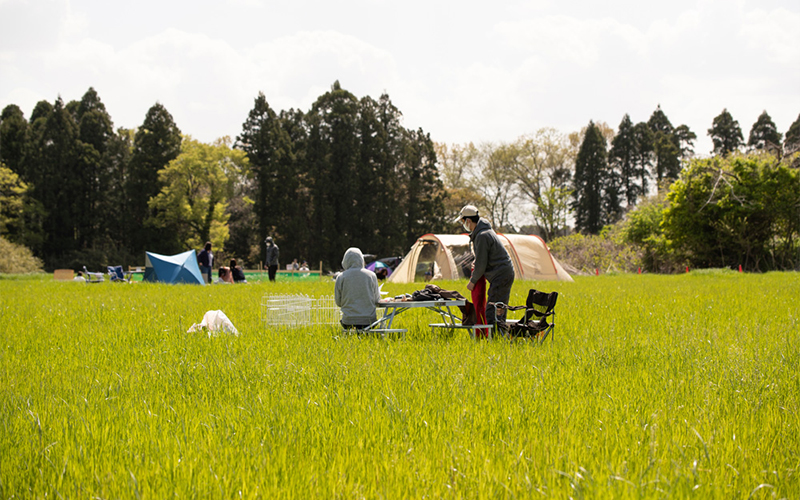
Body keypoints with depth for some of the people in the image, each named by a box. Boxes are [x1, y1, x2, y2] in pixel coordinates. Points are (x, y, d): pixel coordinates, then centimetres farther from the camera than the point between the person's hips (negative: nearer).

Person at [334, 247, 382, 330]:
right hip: (369, 319, 1)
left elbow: (338, 302, 9)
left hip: (349, 320, -1)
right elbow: (377, 301, 9)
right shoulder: (371, 275, 2)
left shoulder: (341, 277, -1)